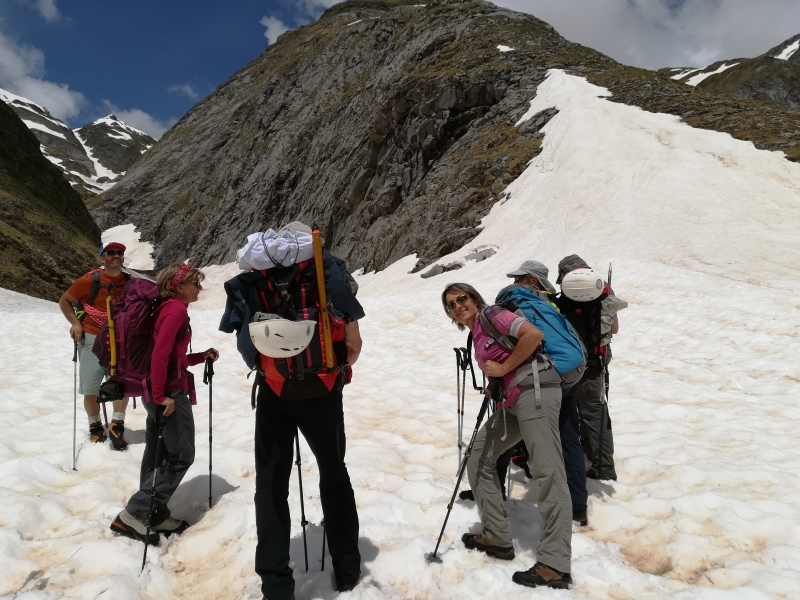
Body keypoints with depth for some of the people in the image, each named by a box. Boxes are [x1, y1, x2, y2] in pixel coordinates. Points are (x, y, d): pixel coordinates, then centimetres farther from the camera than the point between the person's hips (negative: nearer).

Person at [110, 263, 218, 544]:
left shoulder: (166, 308, 15)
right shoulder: (177, 309, -13)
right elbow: (161, 353, -23)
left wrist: (202, 356, 10)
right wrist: (161, 395, -22)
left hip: (160, 391, 10)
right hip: (171, 393, -10)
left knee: (158, 456, 14)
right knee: (181, 455, -2)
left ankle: (154, 515, 23)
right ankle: (134, 514, -1)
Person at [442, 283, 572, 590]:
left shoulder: (493, 315, -3)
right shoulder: (477, 337, 21)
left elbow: (534, 334, -17)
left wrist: (503, 369, -12)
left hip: (535, 389, -10)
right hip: (511, 400, 10)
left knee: (547, 473, -12)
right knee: (479, 459, 11)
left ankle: (555, 566, -12)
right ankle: (497, 538, 18)